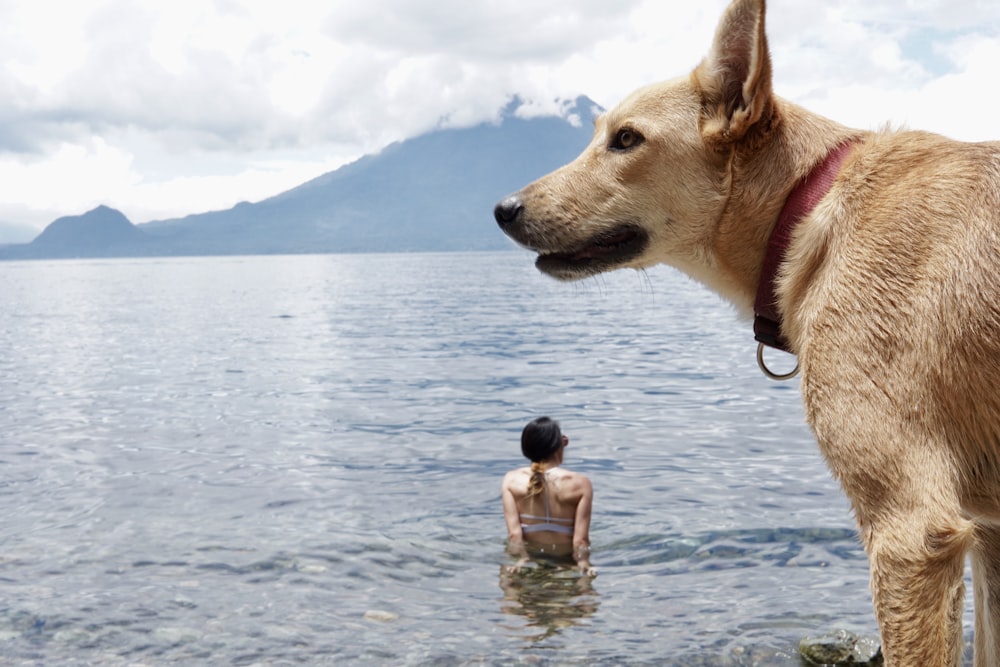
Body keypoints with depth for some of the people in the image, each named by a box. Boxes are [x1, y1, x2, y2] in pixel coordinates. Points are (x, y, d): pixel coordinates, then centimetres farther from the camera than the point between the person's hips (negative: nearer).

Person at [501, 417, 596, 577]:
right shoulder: (580, 484, -11)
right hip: (565, 559, -2)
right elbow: (580, 539, -15)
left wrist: (522, 560, -11)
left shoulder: (511, 480, -8)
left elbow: (514, 533, -13)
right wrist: (583, 563, -7)